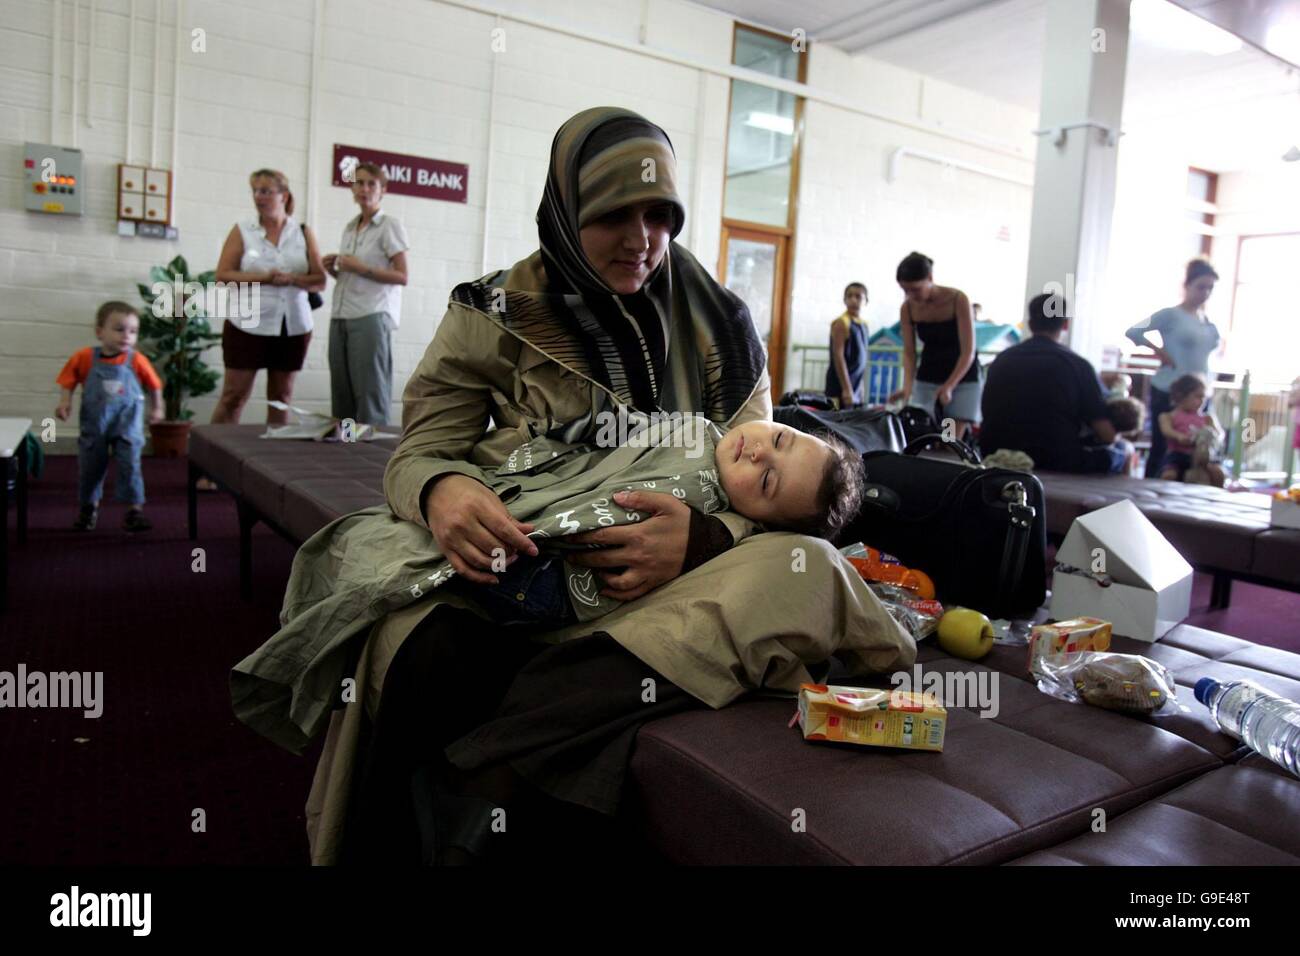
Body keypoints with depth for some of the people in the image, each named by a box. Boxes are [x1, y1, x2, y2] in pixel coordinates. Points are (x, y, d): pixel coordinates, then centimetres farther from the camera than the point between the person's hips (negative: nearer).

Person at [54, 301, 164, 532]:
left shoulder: (136, 360, -10)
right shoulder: (85, 357, -8)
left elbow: (154, 385, 4)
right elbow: (69, 380, 5)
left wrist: (156, 408, 12)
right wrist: (65, 401, -8)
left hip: (127, 424, -2)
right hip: (94, 424, 2)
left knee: (130, 465, -8)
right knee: (90, 467, 15)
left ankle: (134, 509, 0)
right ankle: (88, 506, 35)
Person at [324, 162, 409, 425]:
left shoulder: (390, 225, 0)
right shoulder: (349, 228, 18)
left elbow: (402, 276, -7)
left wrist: (361, 268, -14)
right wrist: (335, 270, 5)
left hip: (371, 316, -6)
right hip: (340, 316, 6)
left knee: (370, 389, -10)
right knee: (341, 390, 4)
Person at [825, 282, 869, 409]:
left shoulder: (864, 324, 11)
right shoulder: (841, 323, -10)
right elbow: (838, 357, -15)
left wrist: (860, 389, 16)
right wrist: (847, 389, -19)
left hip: (856, 387, 7)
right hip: (840, 385, -7)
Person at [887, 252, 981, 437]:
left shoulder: (958, 300, -16)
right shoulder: (907, 308, -5)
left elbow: (968, 352, -17)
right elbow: (909, 353, -3)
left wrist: (948, 386, -27)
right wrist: (907, 387, -19)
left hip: (962, 377, -3)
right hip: (926, 379, 3)